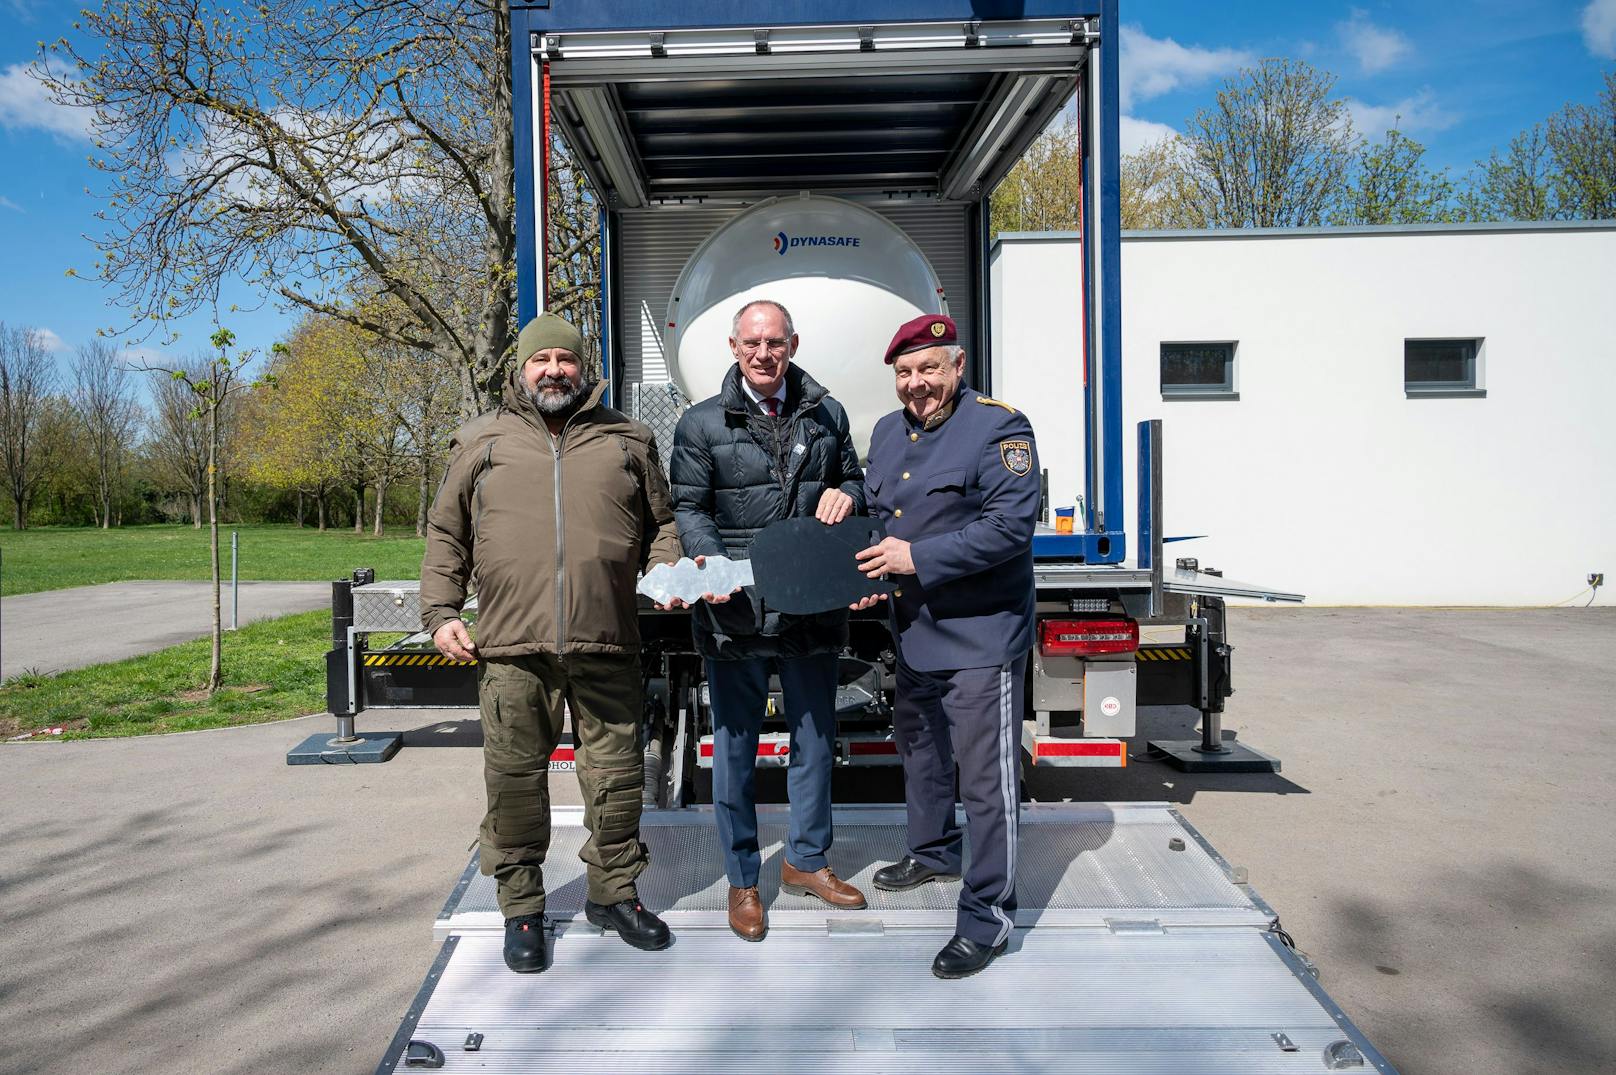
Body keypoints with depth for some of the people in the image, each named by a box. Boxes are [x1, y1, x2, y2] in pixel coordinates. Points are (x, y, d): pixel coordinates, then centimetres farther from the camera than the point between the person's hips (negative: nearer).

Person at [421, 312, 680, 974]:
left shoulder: (626, 441, 13)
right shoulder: (482, 442, 11)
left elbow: (661, 523, 17)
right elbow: (446, 538, 13)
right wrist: (440, 611, 3)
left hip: (607, 647, 1)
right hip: (511, 648, 0)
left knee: (616, 775, 8)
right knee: (515, 781, 6)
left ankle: (613, 893, 28)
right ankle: (522, 909, 23)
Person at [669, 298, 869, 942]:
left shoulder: (826, 414, 9)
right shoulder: (702, 424, 0)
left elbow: (854, 478, 20)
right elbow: (687, 507, -1)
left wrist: (845, 495, -4)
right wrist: (708, 562, -20)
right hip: (737, 611, -3)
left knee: (815, 736, 15)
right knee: (735, 744, 7)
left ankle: (807, 860, 35)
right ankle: (742, 880, 24)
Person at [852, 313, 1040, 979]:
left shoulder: (998, 428, -14)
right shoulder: (887, 432, 11)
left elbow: (1010, 526, -22)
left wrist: (917, 557, -24)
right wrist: (872, 570, 1)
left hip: (981, 632, -8)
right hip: (914, 629, 8)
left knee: (985, 774, -3)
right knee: (917, 746, 24)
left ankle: (987, 914, 10)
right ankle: (933, 852, 47)